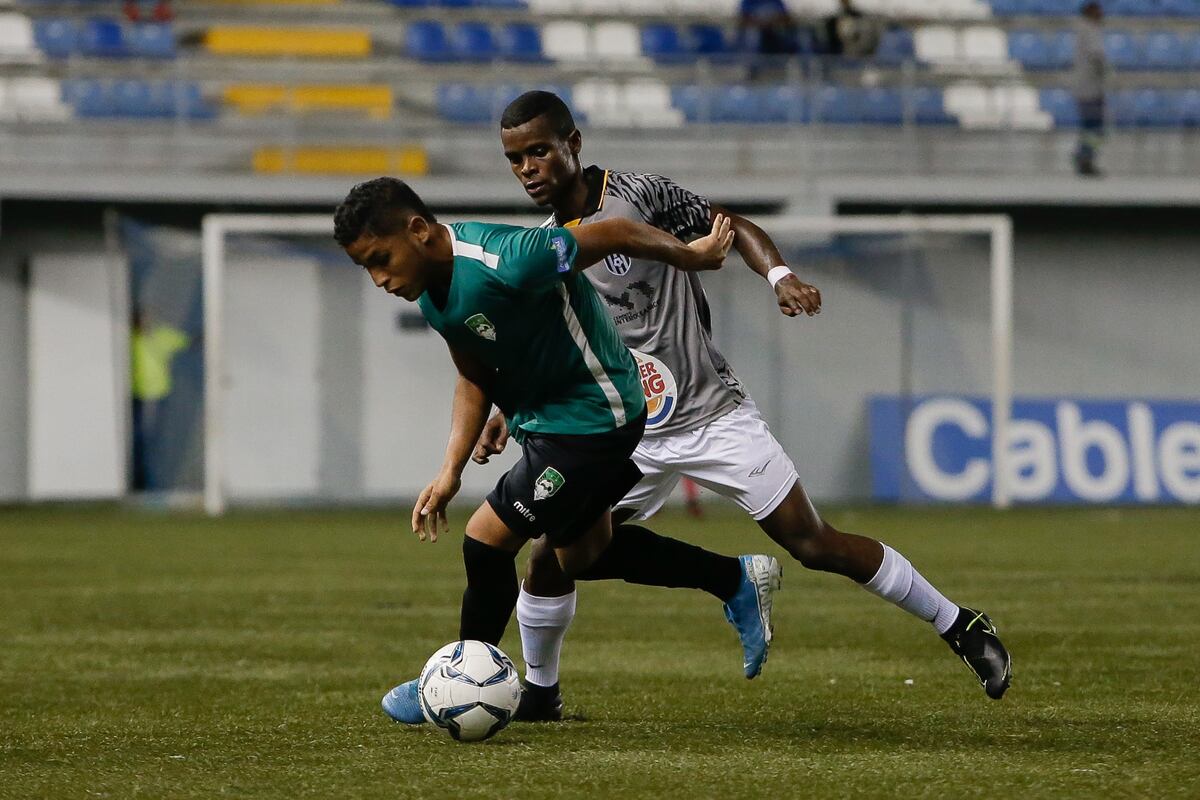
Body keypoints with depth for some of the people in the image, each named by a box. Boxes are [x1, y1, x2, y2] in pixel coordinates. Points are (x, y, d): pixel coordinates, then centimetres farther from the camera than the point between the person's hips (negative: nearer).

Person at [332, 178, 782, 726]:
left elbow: (616, 234, -22)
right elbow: (474, 380, 9)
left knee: (487, 538, -11)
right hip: (545, 421, 10)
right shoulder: (434, 294, -4)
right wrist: (450, 472, 0)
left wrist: (688, 256, -7)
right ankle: (738, 580, 35)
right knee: (580, 554, 23)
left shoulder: (507, 264, -33)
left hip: (594, 418, -10)